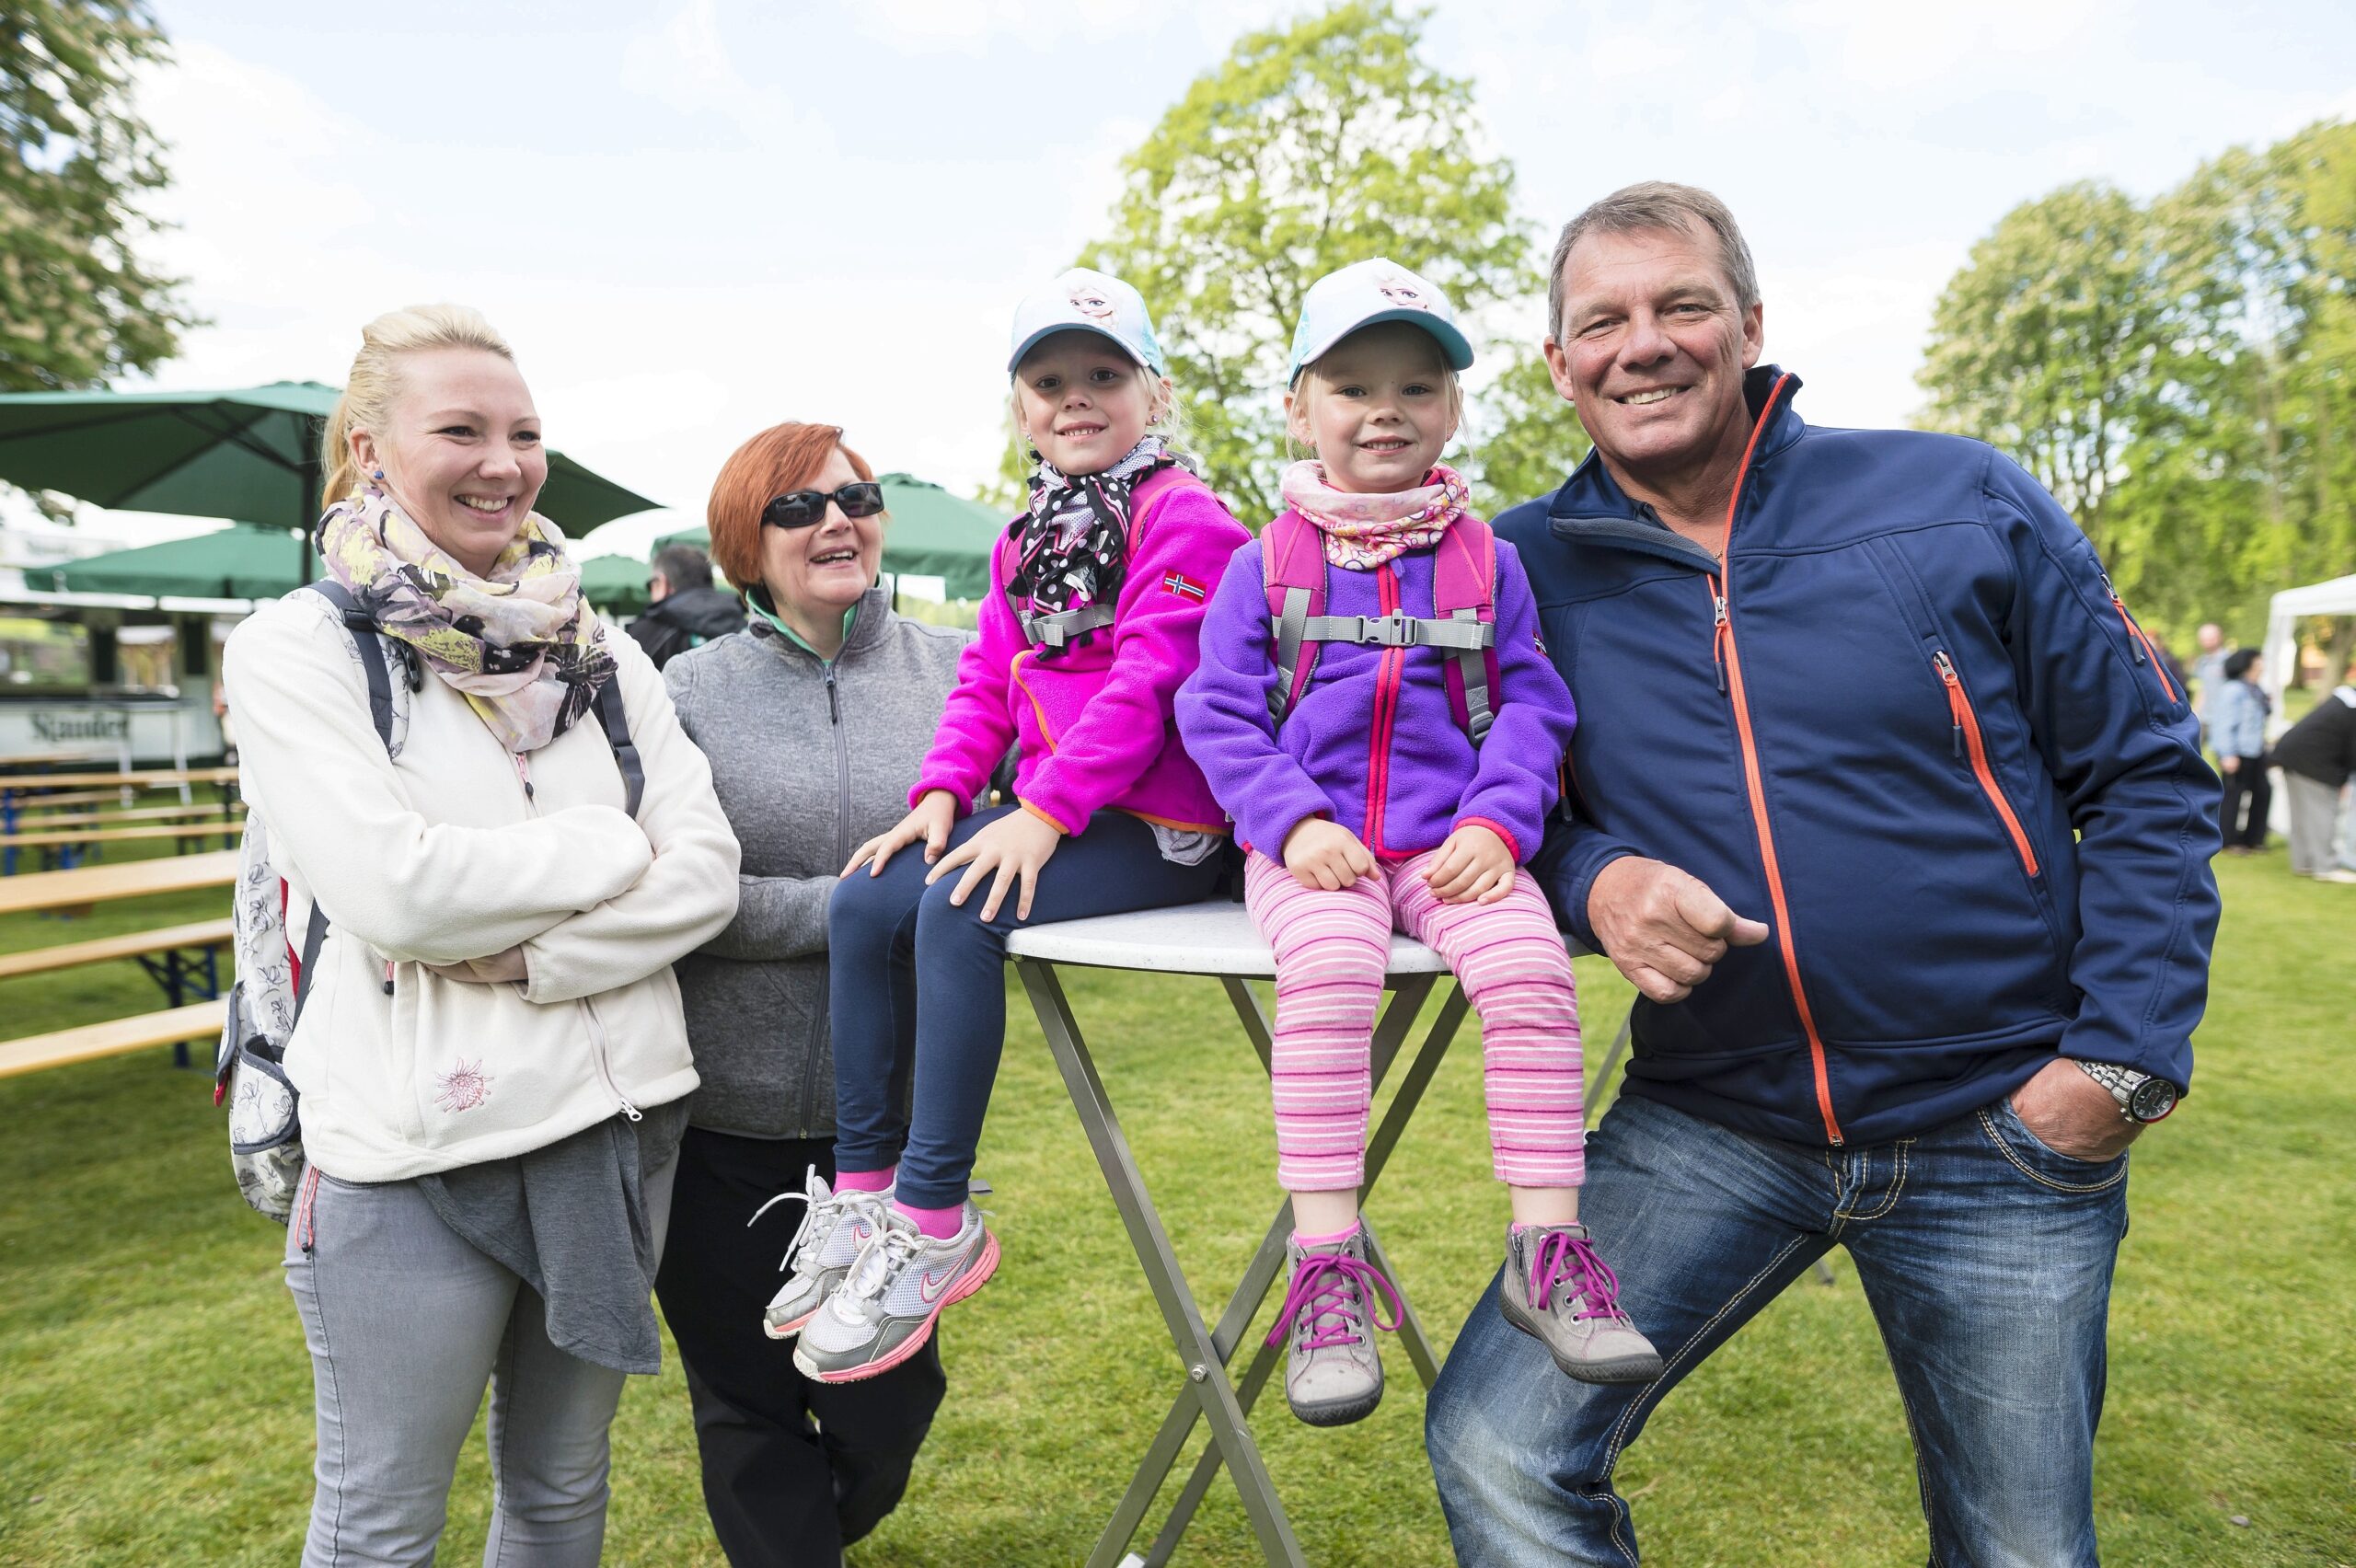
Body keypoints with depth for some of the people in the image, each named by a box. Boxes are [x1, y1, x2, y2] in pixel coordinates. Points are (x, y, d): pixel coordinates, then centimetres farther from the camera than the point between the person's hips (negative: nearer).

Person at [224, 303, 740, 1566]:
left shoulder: (599, 652, 6)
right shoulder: (296, 649, -6)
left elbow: (706, 874, -3)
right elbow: (395, 890, -19)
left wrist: (527, 959, -15)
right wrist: (609, 848, -9)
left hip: (618, 1119, 4)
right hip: (414, 1143, -4)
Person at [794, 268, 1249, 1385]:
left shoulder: (1182, 516, -6)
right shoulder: (1025, 540, 20)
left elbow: (1147, 680, -17)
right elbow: (987, 683, 16)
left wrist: (1046, 809, -24)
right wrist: (941, 792, -1)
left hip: (1154, 828, -8)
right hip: (1046, 815, 8)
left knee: (957, 910, -29)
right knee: (864, 902, -8)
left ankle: (934, 1229, -18)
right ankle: (864, 1194, 1)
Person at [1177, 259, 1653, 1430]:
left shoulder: (1487, 558, 12)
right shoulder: (1266, 563, 8)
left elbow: (1531, 706, 9)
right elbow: (1218, 714, 3)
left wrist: (1497, 822, -8)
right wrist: (1292, 818, -12)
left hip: (1455, 845, 2)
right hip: (1313, 847, -1)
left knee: (1530, 971, -26)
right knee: (1328, 973, -31)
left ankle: (1547, 1244, -12)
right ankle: (1326, 1264, -22)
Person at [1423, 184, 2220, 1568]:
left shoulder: (1961, 503, -4)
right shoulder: (1528, 569, -2)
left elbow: (2145, 776, 1)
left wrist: (2126, 1055, -7)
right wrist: (1591, 879, -16)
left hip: (2004, 1131, 0)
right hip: (1709, 1124, 0)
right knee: (1497, 1455, -11)